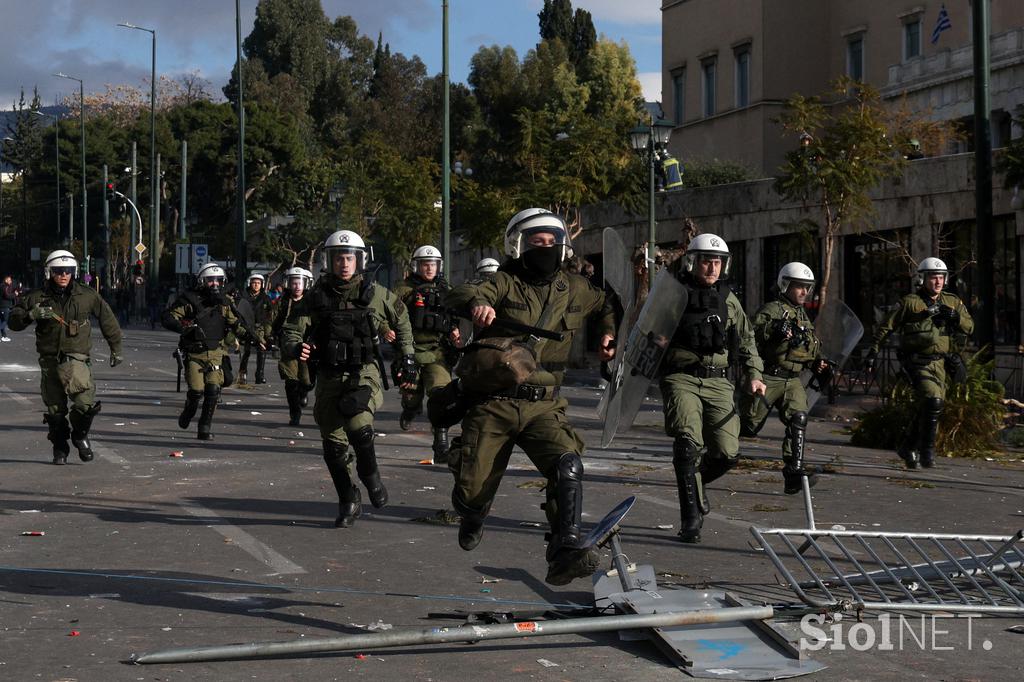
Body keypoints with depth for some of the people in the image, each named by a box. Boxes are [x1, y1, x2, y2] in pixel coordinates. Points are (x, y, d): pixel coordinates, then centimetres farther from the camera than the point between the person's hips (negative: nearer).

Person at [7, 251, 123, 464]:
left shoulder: (87, 296, 5)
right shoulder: (37, 298, 3)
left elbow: (107, 319, 17)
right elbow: (14, 321, 4)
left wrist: (116, 348, 21)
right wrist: (31, 315, -17)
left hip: (77, 360, -1)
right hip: (50, 361, 1)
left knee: (86, 403, -17)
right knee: (55, 410, 6)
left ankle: (80, 435, 12)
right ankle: (60, 448, 27)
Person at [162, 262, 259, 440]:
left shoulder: (224, 302, 8)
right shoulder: (190, 300, -6)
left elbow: (235, 323, 19)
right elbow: (167, 317, -10)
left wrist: (248, 334, 3)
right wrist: (185, 328, -26)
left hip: (215, 353, 3)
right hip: (194, 353, -3)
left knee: (213, 389, -11)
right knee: (196, 390, -10)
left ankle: (205, 427, 0)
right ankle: (188, 413, 23)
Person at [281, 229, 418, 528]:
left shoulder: (376, 294, 0)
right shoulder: (317, 297, 1)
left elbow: (401, 320, 17)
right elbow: (291, 331, 0)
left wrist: (407, 358, 16)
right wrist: (296, 348, -23)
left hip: (364, 372, -2)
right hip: (329, 377, 3)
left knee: (358, 426, -27)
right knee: (333, 444, 4)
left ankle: (370, 474, 3)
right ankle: (348, 502, 23)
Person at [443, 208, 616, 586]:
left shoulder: (574, 289, 12)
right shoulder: (506, 283, -2)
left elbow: (605, 305, 34)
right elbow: (460, 295, -22)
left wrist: (609, 332, 14)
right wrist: (476, 303, -45)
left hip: (542, 406, 3)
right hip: (493, 404, -2)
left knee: (568, 465, -26)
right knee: (472, 491, -2)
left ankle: (566, 551, -29)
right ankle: (473, 521, 35)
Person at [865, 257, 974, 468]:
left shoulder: (953, 302, 10)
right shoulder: (910, 302, -4)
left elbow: (970, 327, 8)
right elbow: (886, 326, 1)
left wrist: (955, 317, -13)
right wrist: (873, 351, -3)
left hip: (940, 363, 6)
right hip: (917, 362, -6)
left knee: (928, 409, 10)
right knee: (933, 402, -22)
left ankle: (907, 447, 29)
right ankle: (926, 449, -11)